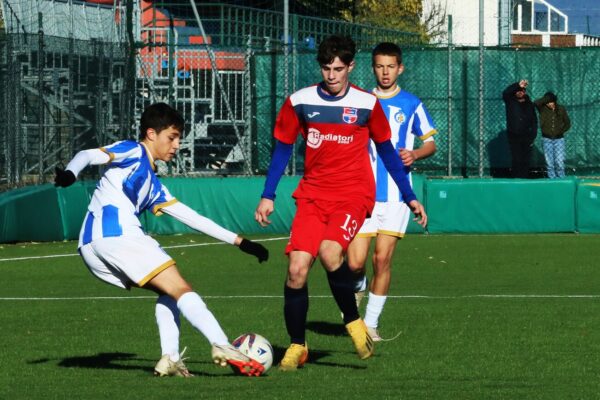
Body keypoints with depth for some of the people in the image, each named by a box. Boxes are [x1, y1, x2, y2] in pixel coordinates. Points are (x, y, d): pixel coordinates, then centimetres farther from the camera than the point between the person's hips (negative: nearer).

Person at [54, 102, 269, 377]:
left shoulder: (152, 185, 33)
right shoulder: (132, 152, 9)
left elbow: (192, 218, 35)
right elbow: (89, 155, -8)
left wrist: (238, 241, 34)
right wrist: (69, 173, -31)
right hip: (116, 232, -9)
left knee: (169, 291, 17)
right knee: (180, 288, -9)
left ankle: (170, 359, 2)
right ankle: (223, 348, -21)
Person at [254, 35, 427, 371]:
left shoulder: (367, 104, 1)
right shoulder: (300, 102, 3)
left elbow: (386, 151, 12)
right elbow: (283, 148, 13)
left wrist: (410, 198, 13)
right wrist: (268, 196, 7)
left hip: (354, 195, -2)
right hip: (313, 196, 2)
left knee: (329, 252, -30)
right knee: (297, 269, -12)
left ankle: (354, 322, -8)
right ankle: (297, 347, 6)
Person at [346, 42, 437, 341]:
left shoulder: (411, 104, 5)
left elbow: (431, 142, 12)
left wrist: (415, 154, -10)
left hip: (395, 195, -1)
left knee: (382, 260, -6)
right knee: (355, 263, -8)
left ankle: (371, 323, 5)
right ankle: (358, 288, 27)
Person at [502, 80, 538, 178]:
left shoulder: (529, 104, 10)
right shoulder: (510, 102, 2)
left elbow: (534, 121, 13)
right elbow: (505, 93, -19)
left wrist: (533, 135, 3)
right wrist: (518, 85, -31)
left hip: (526, 137, 2)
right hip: (514, 137, -2)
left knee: (526, 161, 1)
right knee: (516, 160, -8)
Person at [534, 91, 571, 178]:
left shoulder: (561, 109, 1)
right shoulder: (543, 109, -3)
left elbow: (567, 124, 10)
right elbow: (536, 103, -25)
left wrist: (561, 131, -3)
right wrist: (546, 98, -18)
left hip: (559, 139, 0)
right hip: (547, 139, 0)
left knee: (559, 162, -7)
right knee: (549, 162, 1)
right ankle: (552, 179, 8)